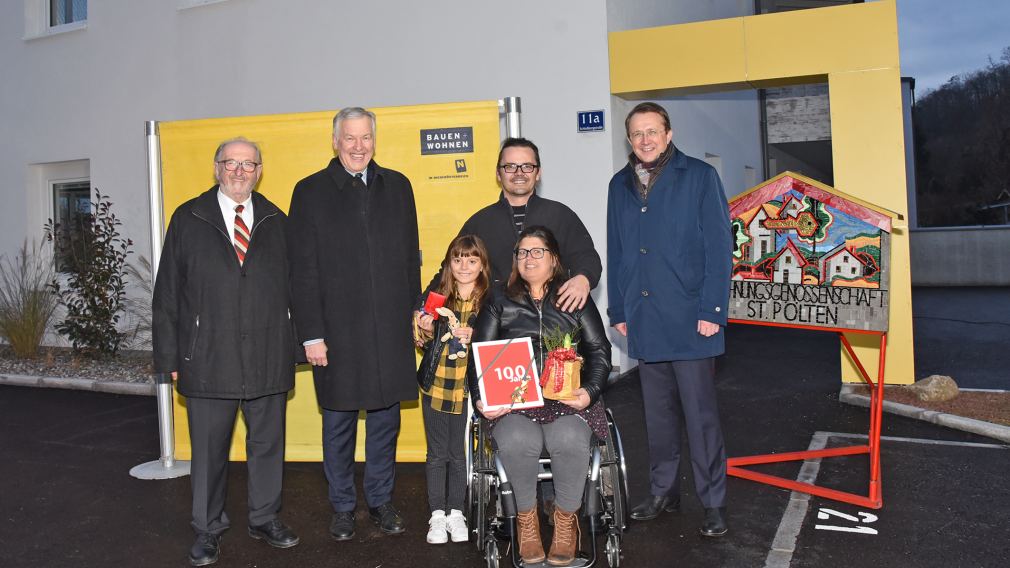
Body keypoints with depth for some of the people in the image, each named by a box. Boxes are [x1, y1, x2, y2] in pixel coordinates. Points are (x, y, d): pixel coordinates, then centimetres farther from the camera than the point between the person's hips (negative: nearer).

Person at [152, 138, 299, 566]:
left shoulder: (276, 221, 9)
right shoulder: (188, 219, 3)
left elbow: (292, 287, 9)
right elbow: (167, 293, 2)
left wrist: (295, 345, 2)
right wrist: (169, 355, -2)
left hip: (269, 358, 2)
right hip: (208, 358, -2)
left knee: (268, 443, 12)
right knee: (208, 449, 9)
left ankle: (265, 519, 30)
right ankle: (208, 530, 26)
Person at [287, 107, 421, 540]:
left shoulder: (397, 186, 8)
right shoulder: (310, 192, 0)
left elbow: (411, 258, 11)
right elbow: (303, 271, -3)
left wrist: (414, 317, 7)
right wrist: (311, 334, -7)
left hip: (390, 330, 3)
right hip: (336, 331, -2)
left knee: (385, 419, 12)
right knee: (338, 423, 9)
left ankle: (381, 500, 29)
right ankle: (343, 507, 27)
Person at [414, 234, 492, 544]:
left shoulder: (489, 301, -5)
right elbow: (423, 343, 8)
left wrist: (473, 338, -19)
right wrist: (424, 329, -13)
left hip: (468, 388, -1)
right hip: (435, 386, 1)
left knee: (458, 453, 9)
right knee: (437, 453, 10)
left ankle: (455, 511, 27)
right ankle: (437, 515, 23)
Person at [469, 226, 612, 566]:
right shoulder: (500, 302, 16)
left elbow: (599, 350, 11)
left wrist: (590, 390, -5)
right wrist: (480, 399, -5)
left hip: (568, 398, 0)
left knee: (570, 439, -32)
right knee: (516, 442, -33)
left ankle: (566, 517, -8)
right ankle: (526, 515, -7)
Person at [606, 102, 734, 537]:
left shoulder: (699, 177, -2)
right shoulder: (620, 186, 12)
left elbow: (719, 246, -6)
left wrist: (712, 310, -12)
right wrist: (618, 310, 11)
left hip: (689, 320, -4)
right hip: (643, 321, 5)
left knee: (700, 414, 0)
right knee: (658, 413, 14)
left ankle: (714, 503, 13)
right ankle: (663, 491, 28)